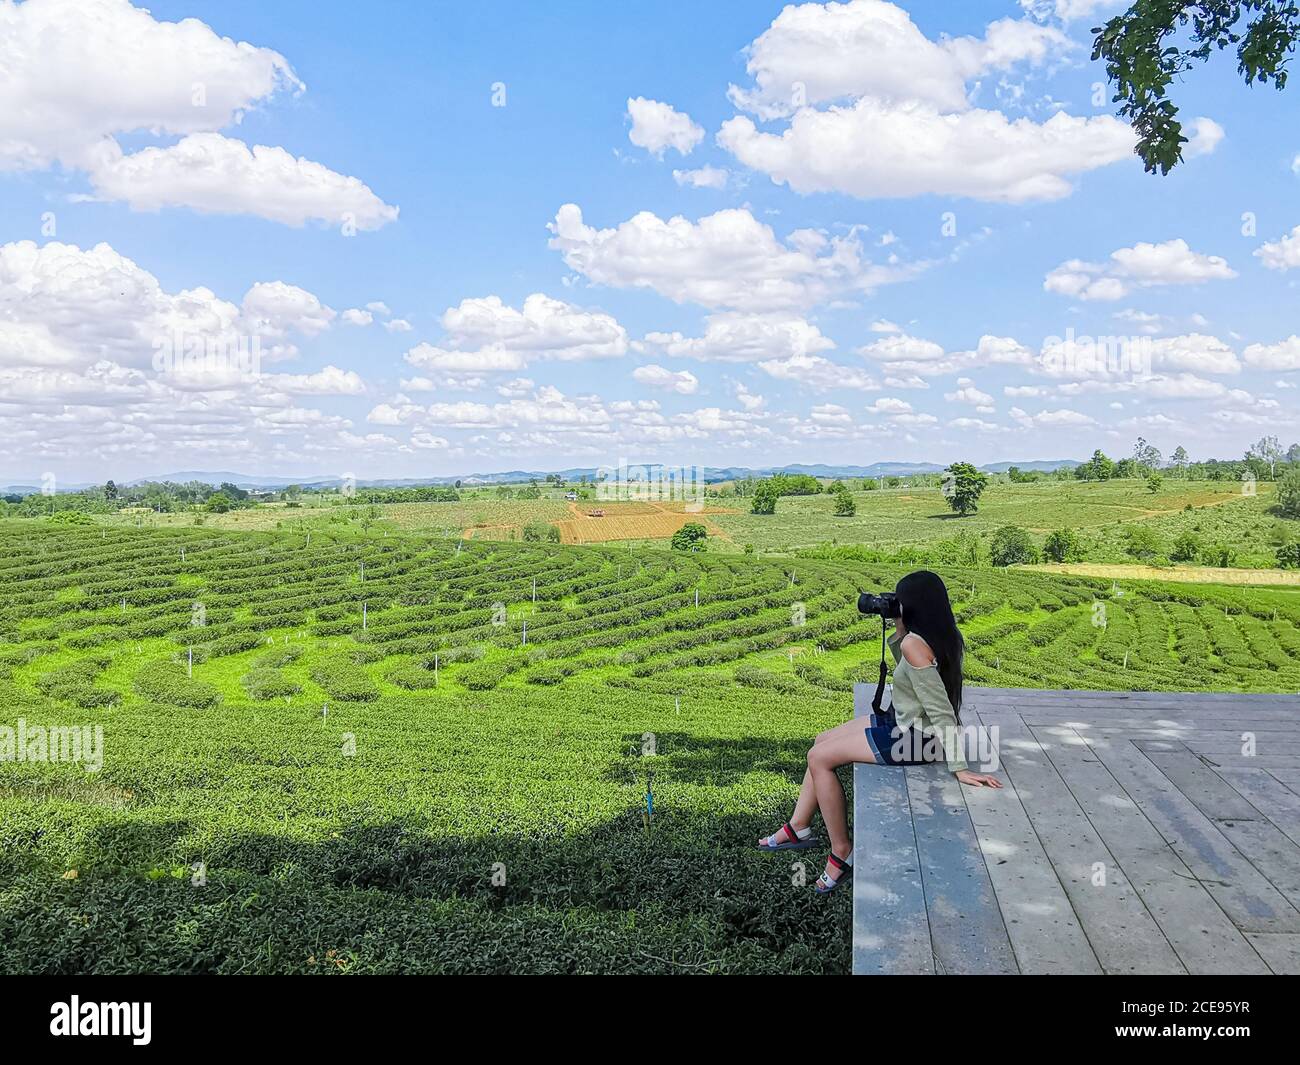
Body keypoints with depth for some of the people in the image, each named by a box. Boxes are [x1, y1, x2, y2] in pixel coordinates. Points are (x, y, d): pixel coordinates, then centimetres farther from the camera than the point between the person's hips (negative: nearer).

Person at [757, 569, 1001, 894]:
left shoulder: (914, 643, -27)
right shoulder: (945, 637, 1)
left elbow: (941, 710, -28)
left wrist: (959, 767, -27)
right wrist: (898, 631, 3)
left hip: (911, 738, -10)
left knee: (819, 758, -3)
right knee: (821, 742, 15)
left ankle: (842, 852, 8)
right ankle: (798, 828, 23)